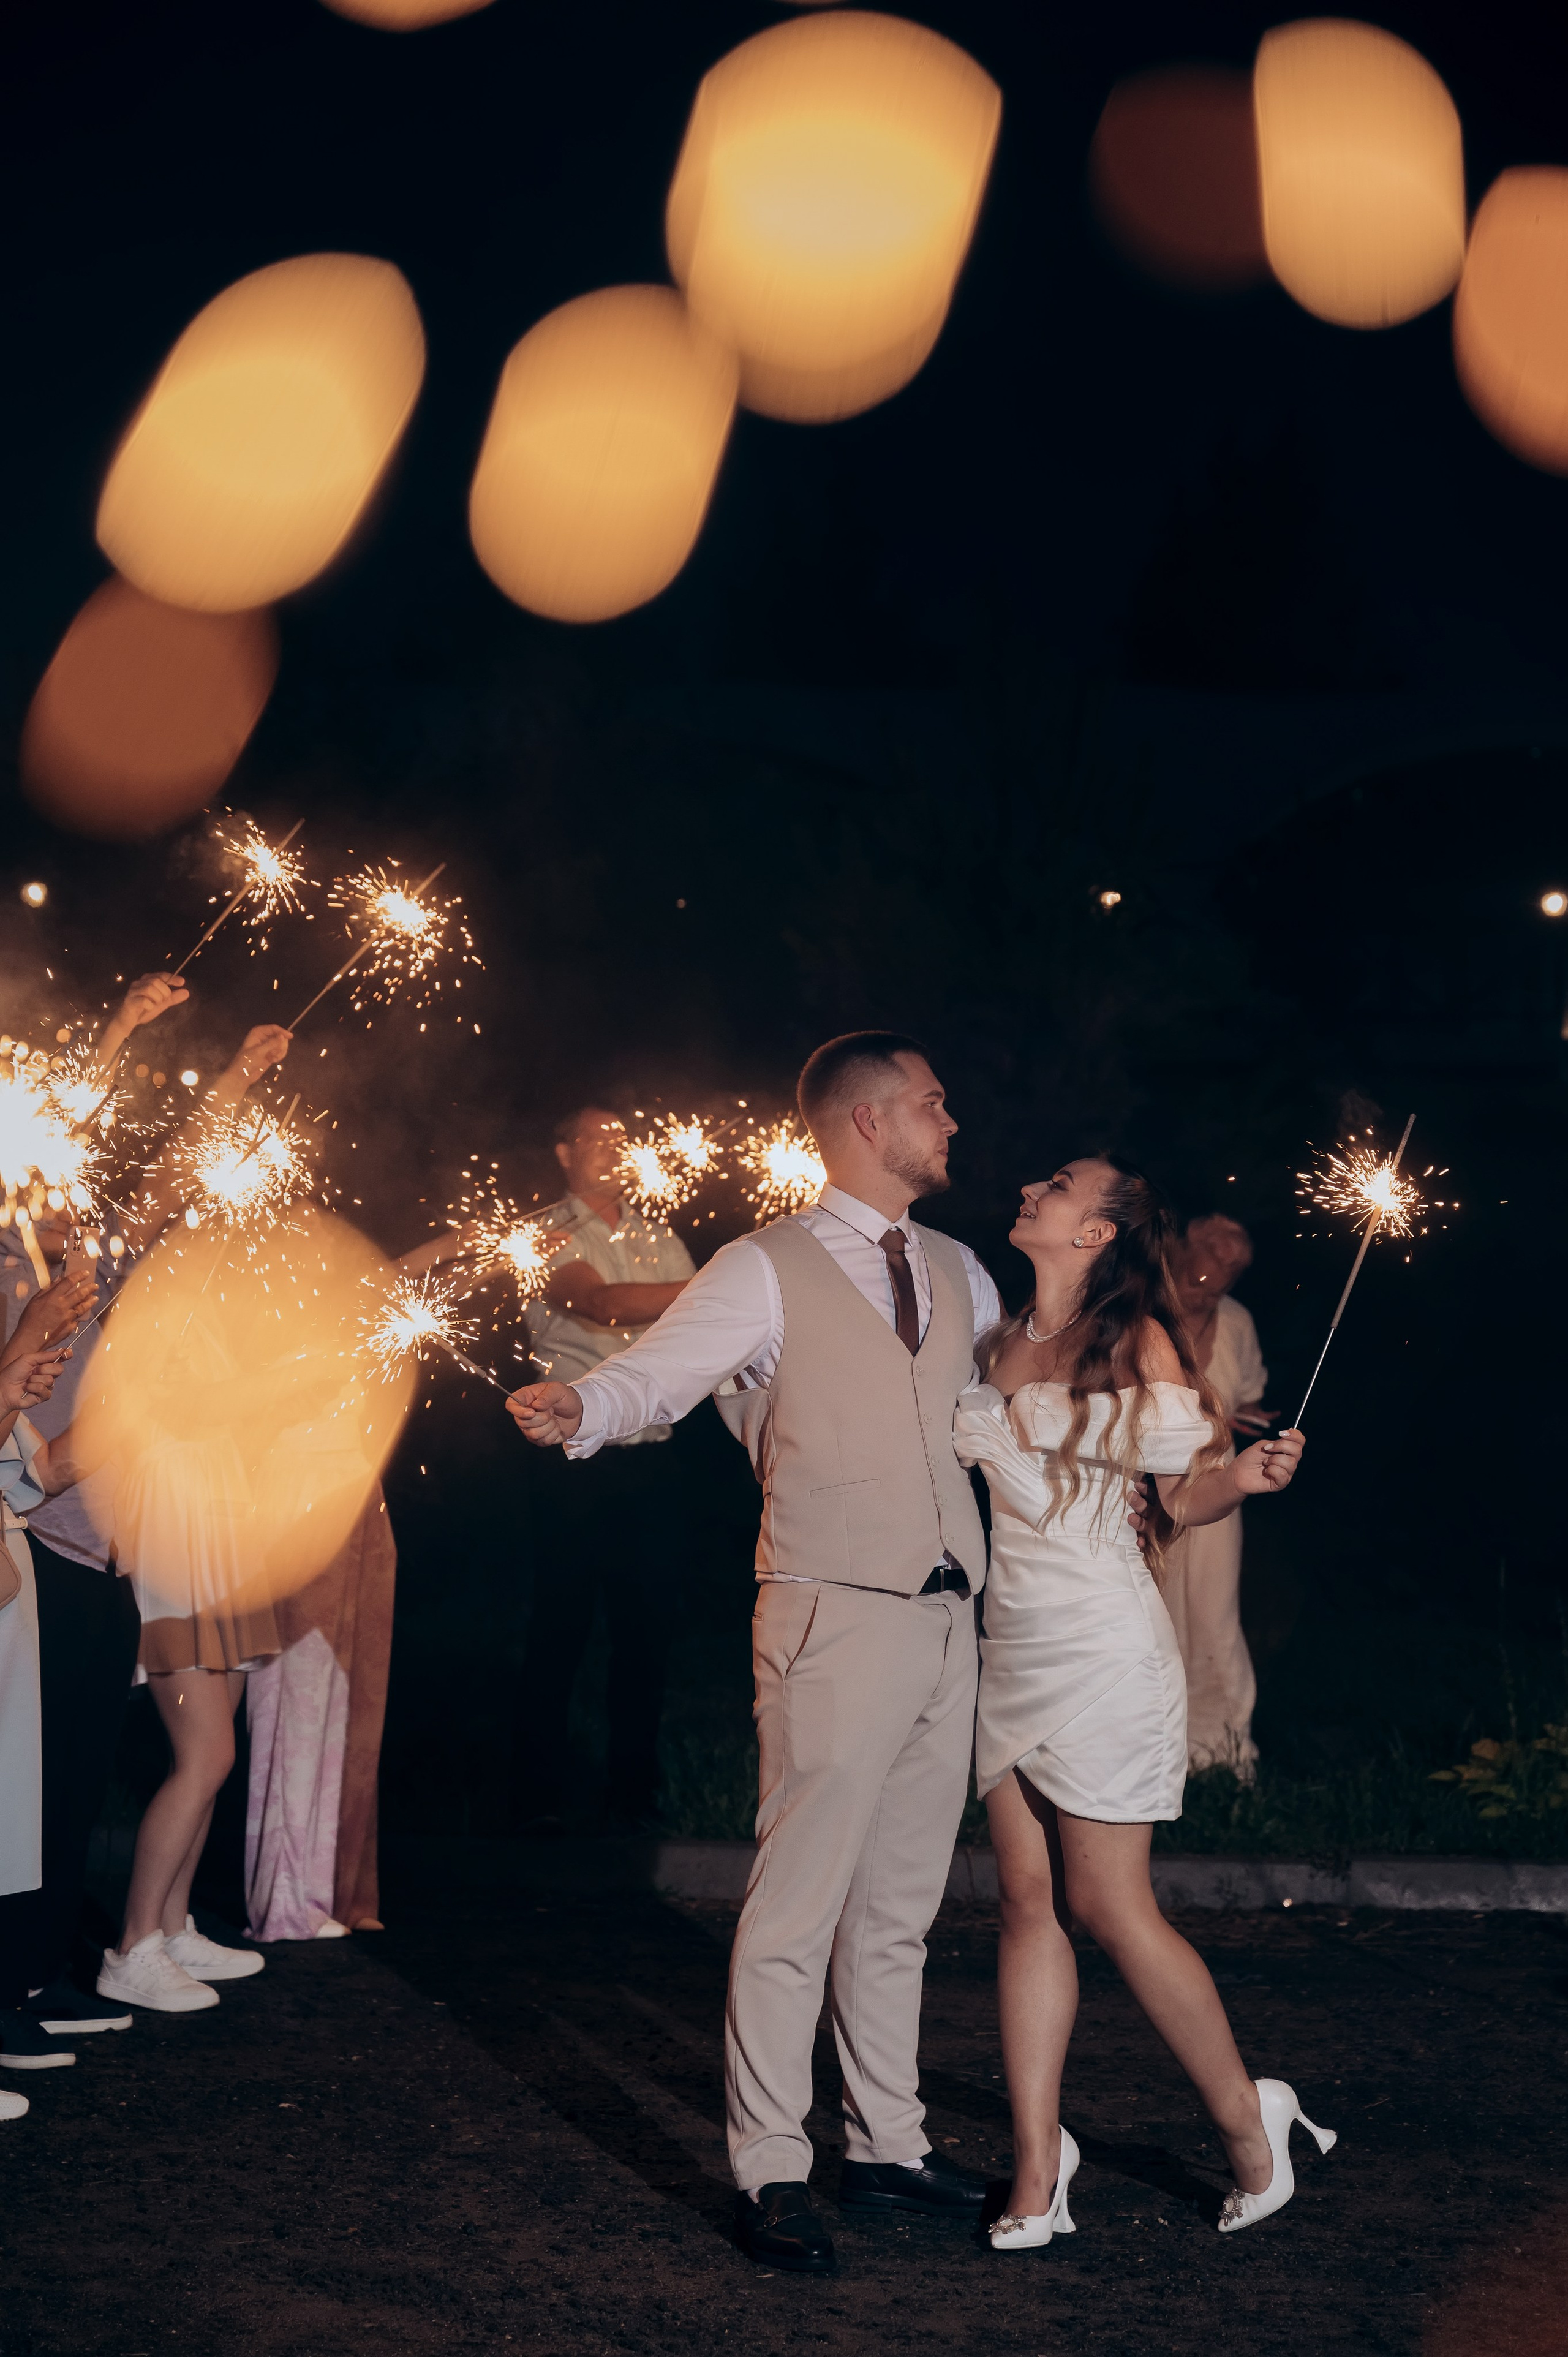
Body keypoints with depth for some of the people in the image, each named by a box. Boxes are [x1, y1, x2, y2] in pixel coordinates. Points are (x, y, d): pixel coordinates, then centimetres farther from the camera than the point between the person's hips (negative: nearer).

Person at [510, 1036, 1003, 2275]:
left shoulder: (954, 1271, 16)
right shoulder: (769, 1270, -4)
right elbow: (656, 1372, -15)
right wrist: (579, 1406, -36)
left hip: (948, 1618, 7)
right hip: (836, 1618, -6)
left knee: (902, 1902, 14)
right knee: (800, 1900, -6)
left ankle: (888, 2141, 25)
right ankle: (771, 2171, 1)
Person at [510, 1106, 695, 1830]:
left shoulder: (660, 1240, 18)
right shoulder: (551, 1236, 1)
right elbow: (599, 1302, -17)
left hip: (651, 1456, 5)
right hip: (579, 1458, -5)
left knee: (646, 1629, 5)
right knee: (561, 1630, -2)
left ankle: (635, 1790, 14)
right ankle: (538, 1800, 6)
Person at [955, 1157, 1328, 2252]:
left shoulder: (1135, 1341, -6)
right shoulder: (1004, 1344, 11)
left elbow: (1183, 1497, -3)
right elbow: (955, 1451, 22)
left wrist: (1243, 1477, -22)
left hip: (1102, 1647, -6)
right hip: (1014, 1647, 6)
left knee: (1108, 1907, -3)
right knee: (1030, 1902, 4)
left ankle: (1248, 2119, 15)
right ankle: (1038, 2167, 7)